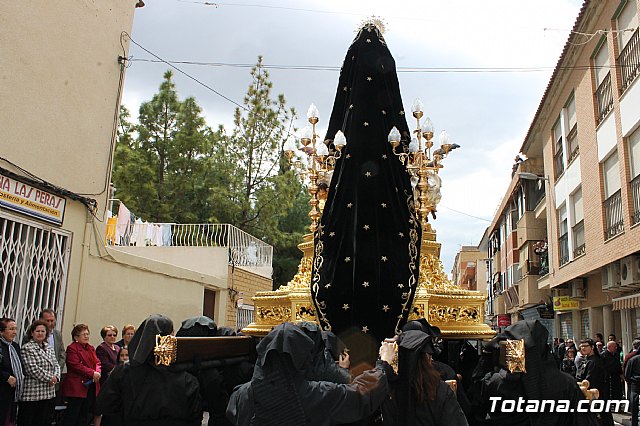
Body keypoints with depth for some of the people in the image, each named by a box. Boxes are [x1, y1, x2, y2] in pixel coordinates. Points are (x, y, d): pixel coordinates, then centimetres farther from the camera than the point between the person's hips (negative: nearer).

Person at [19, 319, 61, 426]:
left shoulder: (49, 348, 15)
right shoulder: (27, 348, -7)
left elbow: (56, 365, 15)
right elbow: (32, 369, -15)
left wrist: (56, 377, -5)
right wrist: (49, 378, -12)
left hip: (49, 393, 7)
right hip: (32, 393, -7)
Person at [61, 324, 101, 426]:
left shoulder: (91, 348, 17)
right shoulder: (72, 348, -9)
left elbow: (97, 362, 14)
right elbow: (76, 366, -18)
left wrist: (98, 372, -9)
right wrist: (92, 373, -20)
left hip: (91, 387, 8)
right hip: (76, 387, -8)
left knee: (85, 414, 12)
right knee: (73, 414, -3)